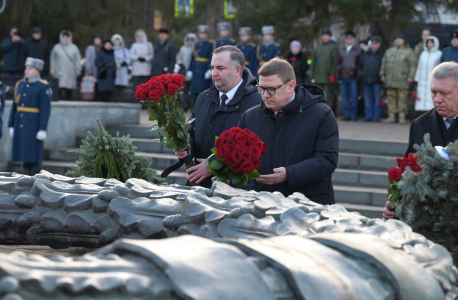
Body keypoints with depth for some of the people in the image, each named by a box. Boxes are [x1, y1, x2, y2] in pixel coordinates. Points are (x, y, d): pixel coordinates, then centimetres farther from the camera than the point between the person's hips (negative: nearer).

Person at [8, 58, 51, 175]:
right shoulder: (20, 84, 11)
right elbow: (15, 106, 14)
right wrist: (11, 125, 12)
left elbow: (46, 109, -11)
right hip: (20, 126, 6)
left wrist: (43, 129, -16)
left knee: (34, 156, -4)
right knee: (24, 153, 8)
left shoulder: (43, 87, -7)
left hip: (34, 125, -6)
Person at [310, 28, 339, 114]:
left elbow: (335, 62, -1)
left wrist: (333, 74, -11)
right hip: (318, 78, 4)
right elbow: (313, 63, 16)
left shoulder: (334, 48, 5)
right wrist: (312, 76, 9)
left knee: (328, 97, -7)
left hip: (328, 77, -4)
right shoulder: (317, 48, 17)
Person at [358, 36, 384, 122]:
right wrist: (360, 74, 9)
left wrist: (381, 75, -12)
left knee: (377, 99, -3)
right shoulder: (365, 55, 16)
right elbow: (360, 65, 24)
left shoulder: (382, 54, 1)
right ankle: (368, 116, 10)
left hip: (377, 81, -5)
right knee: (367, 99, 6)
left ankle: (376, 116, 0)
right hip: (366, 80, 5)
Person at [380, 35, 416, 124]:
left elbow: (413, 65, -1)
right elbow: (384, 63, 21)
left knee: (402, 99, -5)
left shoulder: (408, 51, 6)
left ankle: (402, 117, -2)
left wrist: (410, 76, -10)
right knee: (391, 98, 3)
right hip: (390, 80, 4)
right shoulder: (389, 51, 21)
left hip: (402, 80, -4)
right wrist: (382, 74, 12)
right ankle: (391, 116, 7)